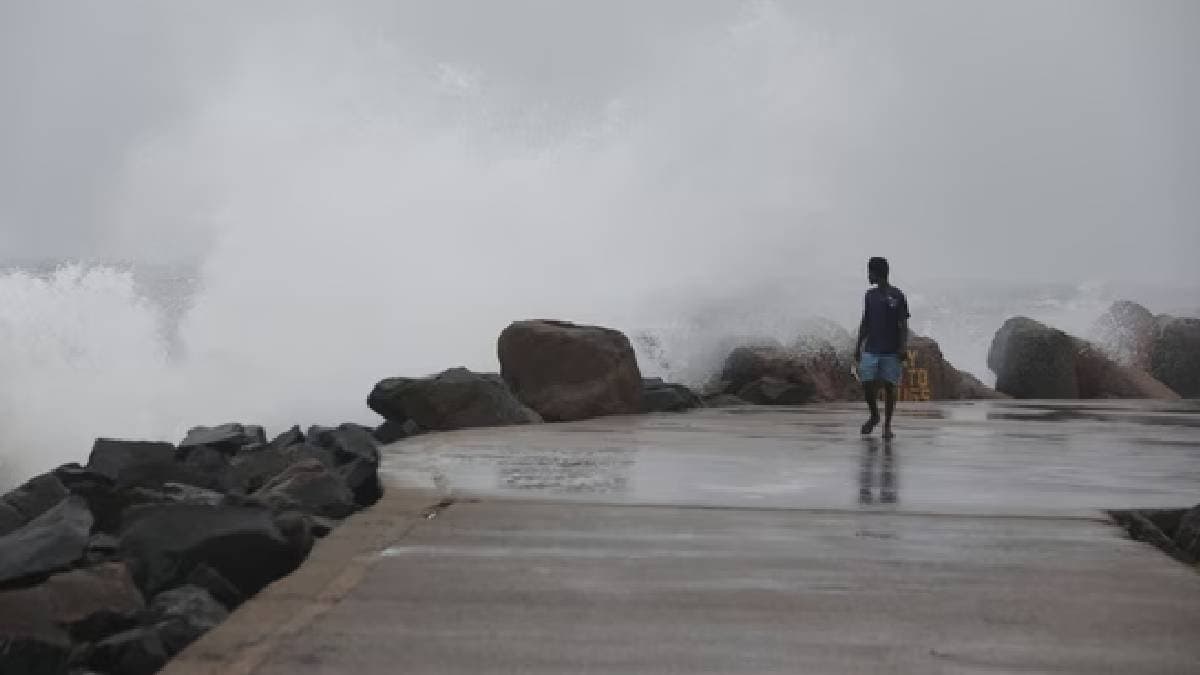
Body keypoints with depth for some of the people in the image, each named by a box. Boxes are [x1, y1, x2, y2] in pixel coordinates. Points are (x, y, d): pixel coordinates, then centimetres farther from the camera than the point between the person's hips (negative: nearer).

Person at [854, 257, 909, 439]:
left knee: (889, 387, 0)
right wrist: (858, 346, 12)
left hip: (891, 351, -4)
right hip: (870, 350, 4)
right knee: (867, 385, -3)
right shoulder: (870, 295, 11)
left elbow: (903, 325, -4)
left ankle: (887, 425, 8)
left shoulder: (896, 296, -4)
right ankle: (874, 416, 20)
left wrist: (903, 348, -13)